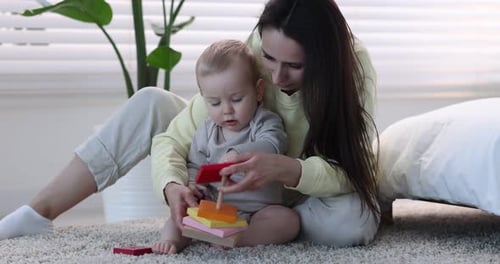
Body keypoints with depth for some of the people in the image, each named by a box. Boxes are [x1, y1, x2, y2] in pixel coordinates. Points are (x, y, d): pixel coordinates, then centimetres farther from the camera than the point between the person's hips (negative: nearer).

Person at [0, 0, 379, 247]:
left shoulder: (353, 65, -27)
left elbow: (350, 173, -31)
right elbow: (172, 140, -23)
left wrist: (285, 169, -49)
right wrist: (172, 185, -45)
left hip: (304, 196, -1)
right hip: (239, 186, 1)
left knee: (358, 220, -38)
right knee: (150, 102, -17)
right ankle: (37, 214, -15)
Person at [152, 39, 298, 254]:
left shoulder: (265, 122, -6)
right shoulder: (206, 131, 7)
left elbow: (272, 146, -28)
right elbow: (195, 165, 18)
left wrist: (238, 153, -47)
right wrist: (192, 183, -7)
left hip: (259, 210, -3)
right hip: (214, 208, 4)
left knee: (288, 221, -30)